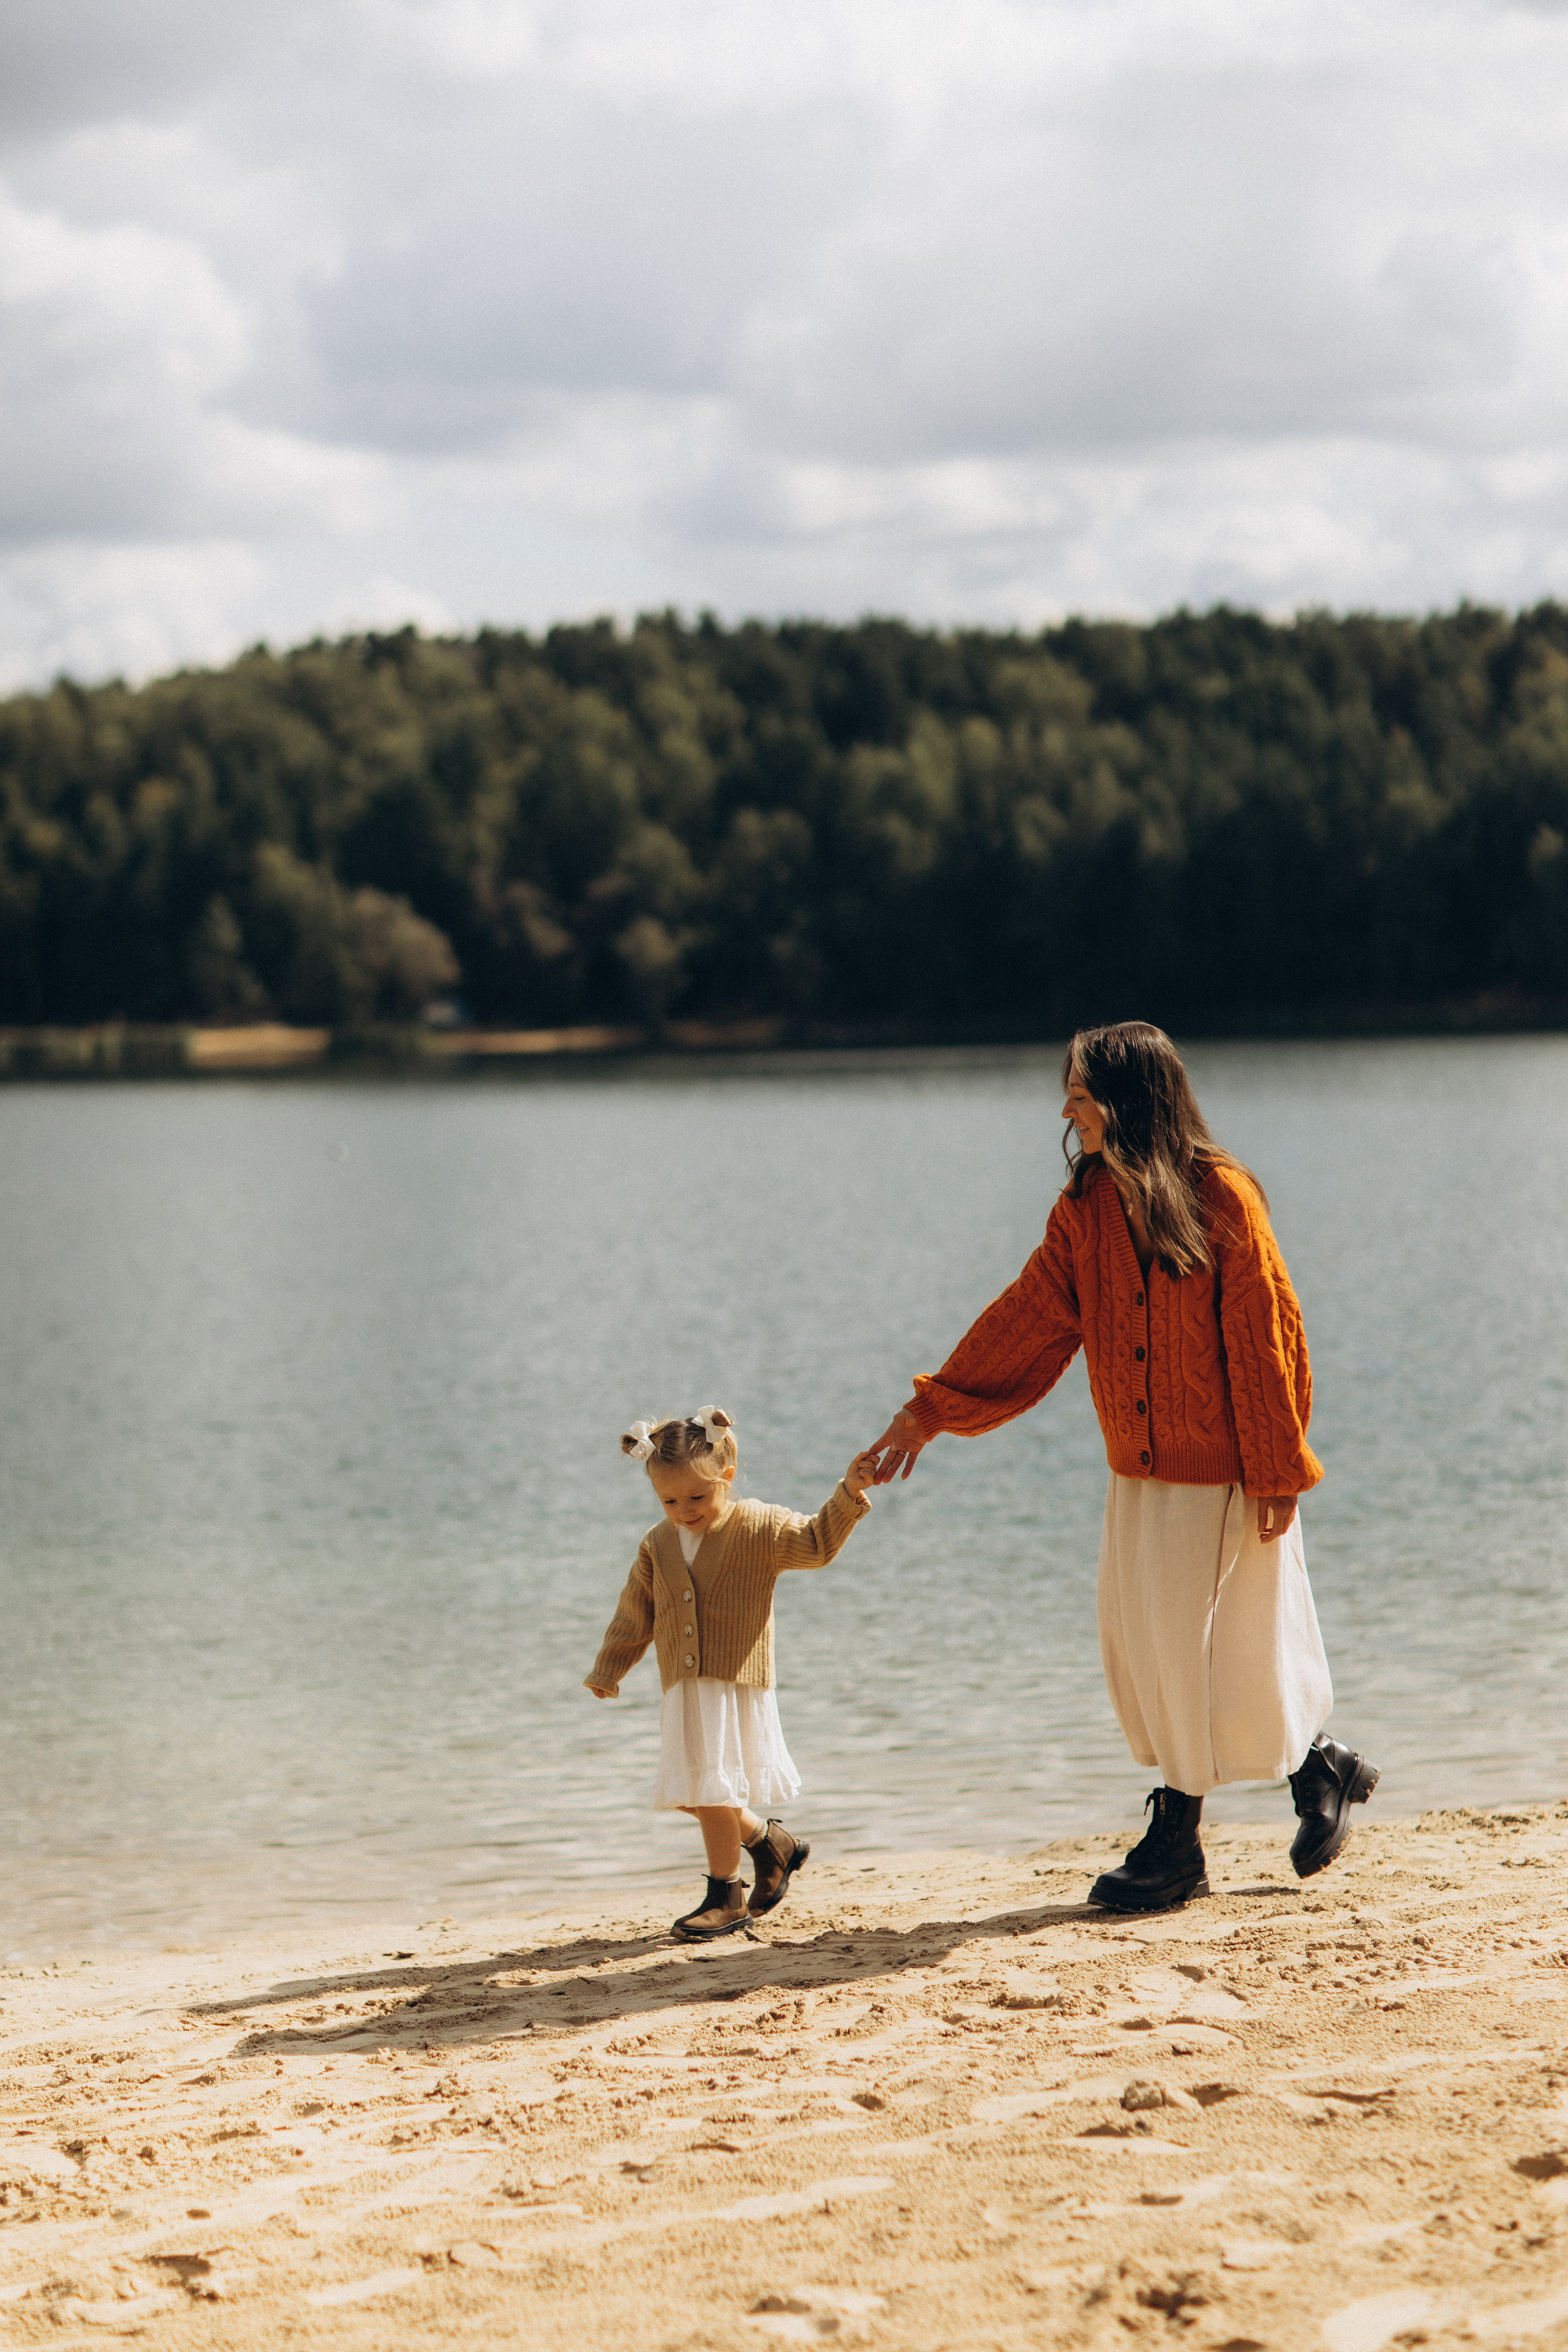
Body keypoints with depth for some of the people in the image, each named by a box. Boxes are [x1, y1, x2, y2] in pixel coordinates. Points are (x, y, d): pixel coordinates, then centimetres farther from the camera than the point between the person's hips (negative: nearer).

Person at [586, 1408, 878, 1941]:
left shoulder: (759, 1528, -5)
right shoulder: (657, 1545, 9)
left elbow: (816, 1544, -12)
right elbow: (635, 1613, 17)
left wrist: (848, 1494, -25)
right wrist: (608, 1671, 18)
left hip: (737, 1686, -6)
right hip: (684, 1691, 6)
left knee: (714, 1790, -6)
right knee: (688, 1792, 8)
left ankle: (726, 1897, 6)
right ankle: (768, 1841, 30)